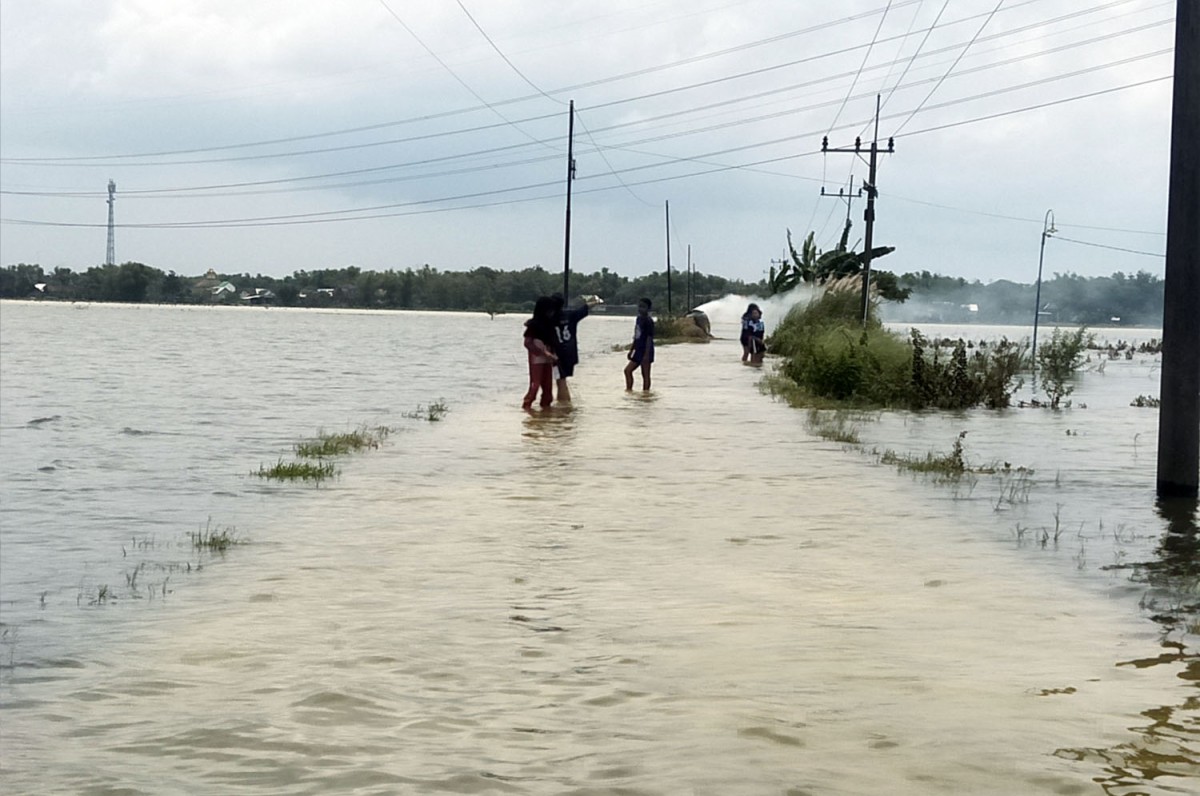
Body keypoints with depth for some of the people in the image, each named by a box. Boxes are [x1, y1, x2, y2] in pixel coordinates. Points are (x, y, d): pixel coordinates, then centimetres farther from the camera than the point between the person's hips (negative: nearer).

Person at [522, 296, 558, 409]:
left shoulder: (549, 324, 11)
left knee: (548, 385, 7)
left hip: (547, 359, 7)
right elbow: (528, 343, -15)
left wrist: (552, 355, 1)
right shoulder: (533, 325, -11)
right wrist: (544, 352, -20)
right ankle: (526, 405, -8)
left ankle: (545, 404, 14)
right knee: (535, 384, -11)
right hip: (536, 359, -7)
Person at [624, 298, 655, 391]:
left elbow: (649, 338, -17)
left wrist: (646, 354, -21)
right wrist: (631, 350, 20)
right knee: (628, 370, 8)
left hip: (645, 351, -9)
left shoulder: (648, 321, -14)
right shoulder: (639, 318, 13)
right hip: (638, 351, 9)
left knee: (645, 375, -4)